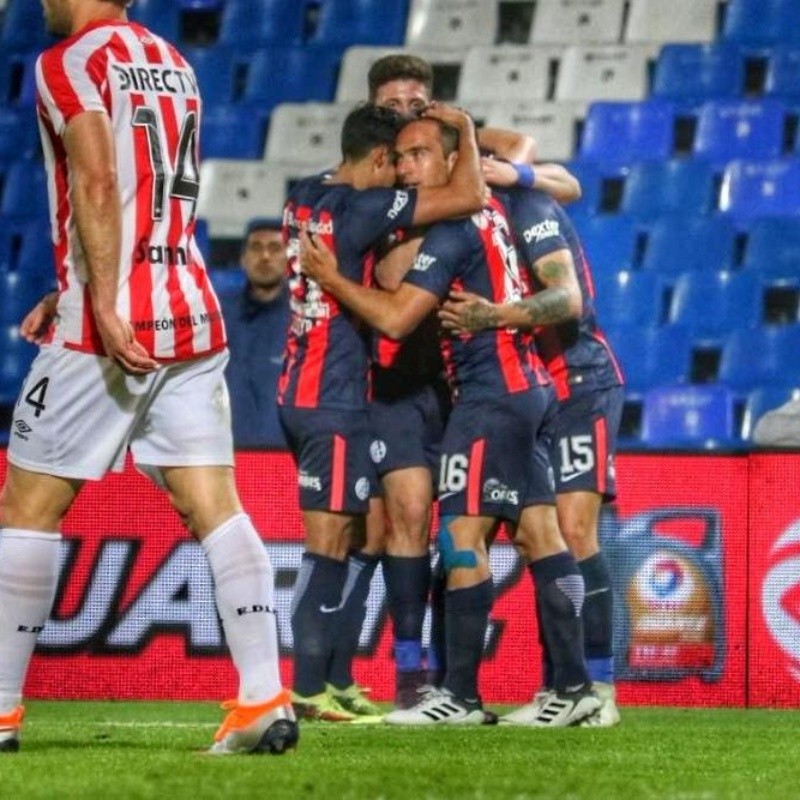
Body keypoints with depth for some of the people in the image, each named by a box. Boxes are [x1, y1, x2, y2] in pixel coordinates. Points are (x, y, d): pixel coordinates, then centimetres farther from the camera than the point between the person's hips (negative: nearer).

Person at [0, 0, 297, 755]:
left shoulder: (69, 63, -6)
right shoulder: (172, 64, 19)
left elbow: (98, 186, -19)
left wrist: (103, 307, -24)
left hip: (109, 328, -7)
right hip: (192, 319, 7)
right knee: (214, 507, 0)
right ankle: (264, 699, -11)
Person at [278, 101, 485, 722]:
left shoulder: (304, 199, 11)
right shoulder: (361, 206, -15)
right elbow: (467, 197, -18)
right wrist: (464, 128, 0)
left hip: (304, 388, 9)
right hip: (334, 397, -9)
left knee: (358, 535, 13)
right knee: (329, 541, -8)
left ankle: (338, 681, 14)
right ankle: (308, 689, -9)